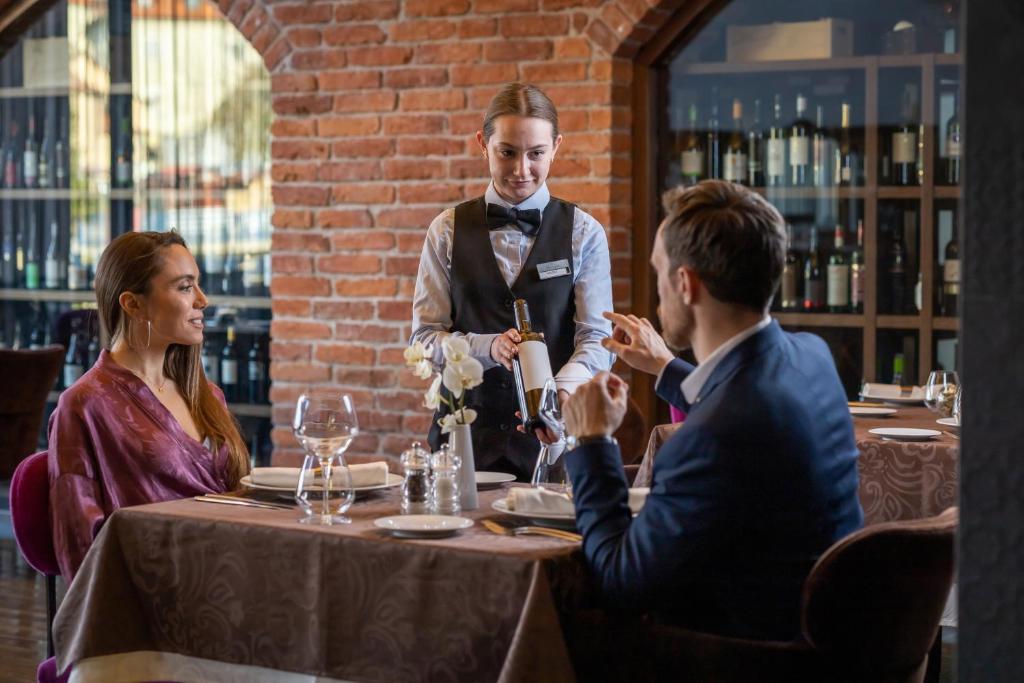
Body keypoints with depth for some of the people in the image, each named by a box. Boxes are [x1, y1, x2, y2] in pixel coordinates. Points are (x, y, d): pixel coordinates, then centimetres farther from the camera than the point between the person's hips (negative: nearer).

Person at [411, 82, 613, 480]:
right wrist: (488, 347, -18)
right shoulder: (447, 231, 7)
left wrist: (562, 391, -25)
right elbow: (424, 337, 2)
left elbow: (596, 338, -5)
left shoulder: (584, 233, 4)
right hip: (465, 437, 1)